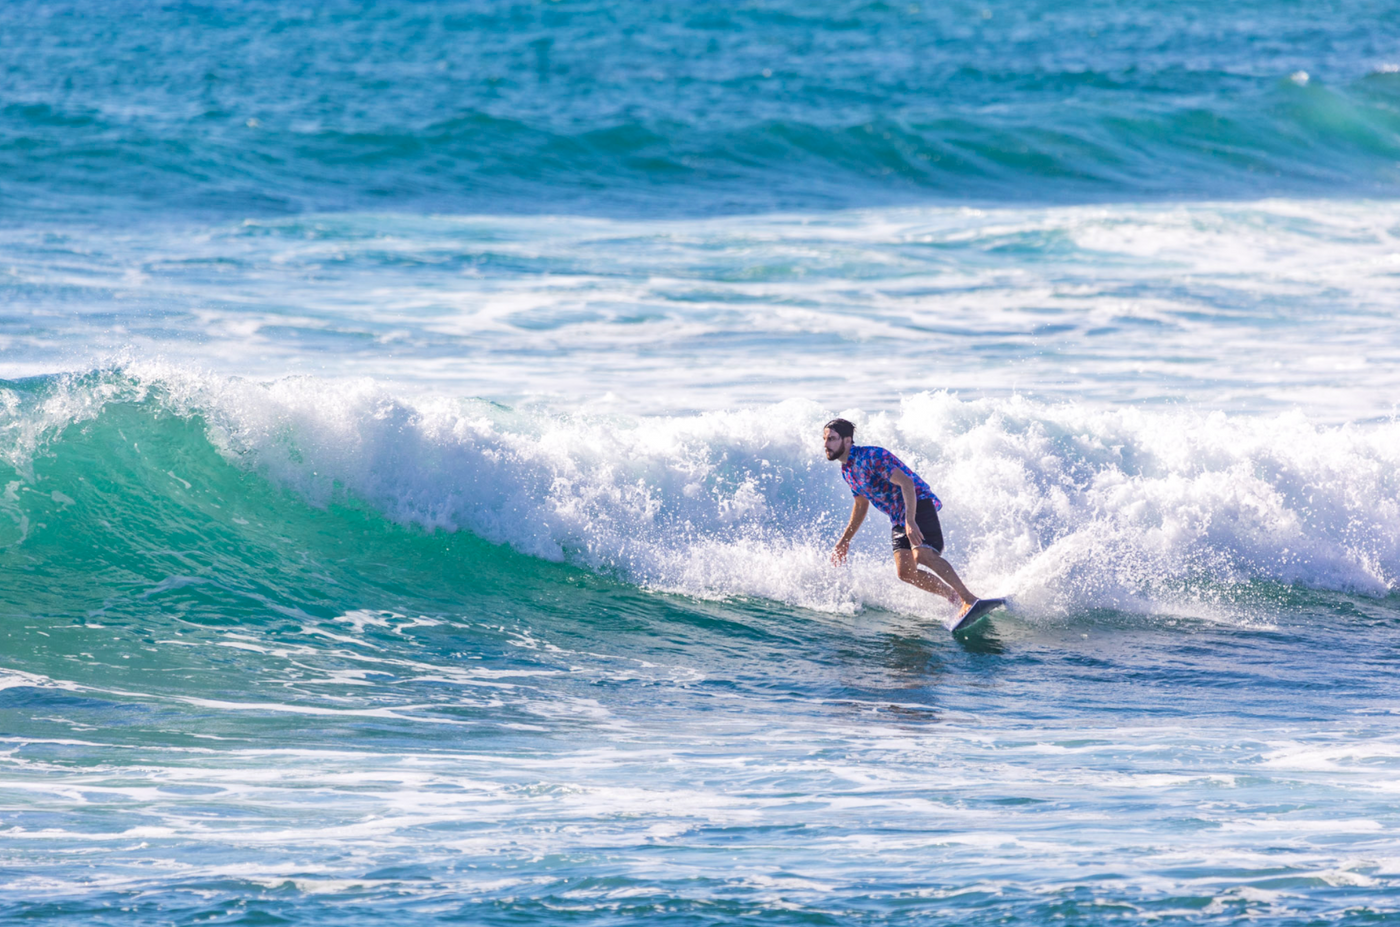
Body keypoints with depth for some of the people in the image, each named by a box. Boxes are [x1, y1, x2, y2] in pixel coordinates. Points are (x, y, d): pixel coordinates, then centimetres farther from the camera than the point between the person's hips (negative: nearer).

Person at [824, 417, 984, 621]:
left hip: (919, 506, -8)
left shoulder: (871, 457, -17)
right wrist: (845, 540, 27)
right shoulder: (847, 470, 10)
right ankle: (955, 598, 1)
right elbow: (861, 504, 27)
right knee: (905, 571, -9)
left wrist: (910, 521, -36)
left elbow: (906, 483, -25)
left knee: (923, 554, -30)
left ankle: (969, 600, -33)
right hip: (898, 519, 8)